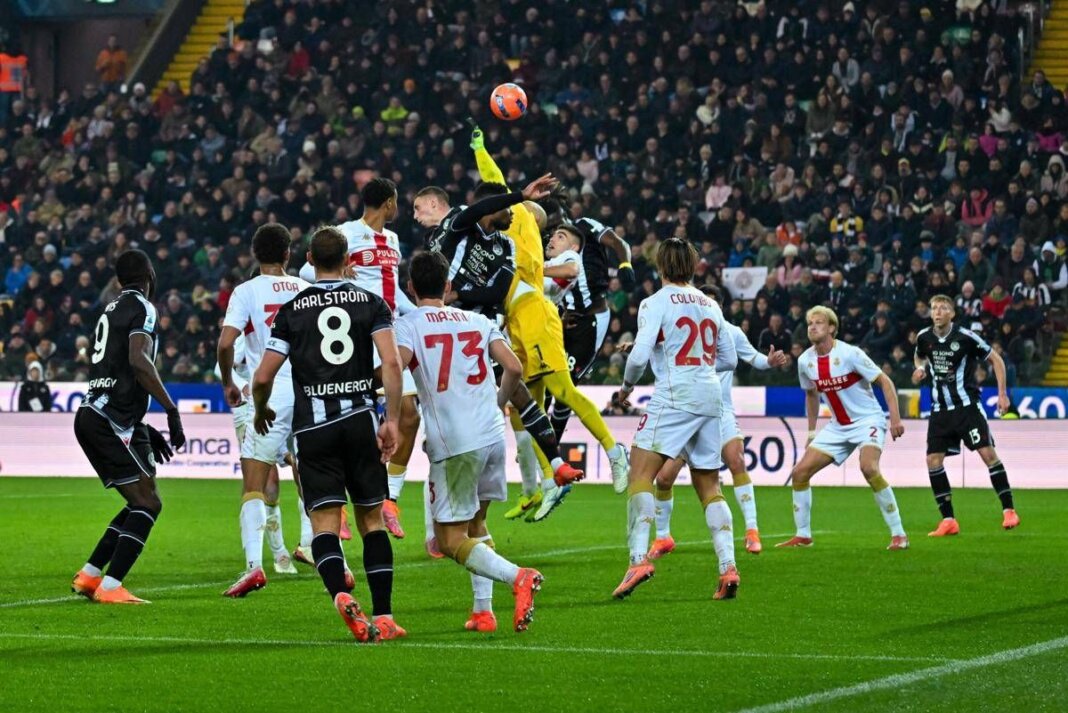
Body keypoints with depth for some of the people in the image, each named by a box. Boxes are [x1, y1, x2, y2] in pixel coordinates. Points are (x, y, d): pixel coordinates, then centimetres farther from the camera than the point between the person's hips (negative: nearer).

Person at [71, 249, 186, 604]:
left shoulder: (111, 310, 23)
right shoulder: (142, 308, -4)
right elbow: (137, 360, -21)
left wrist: (146, 430, 28)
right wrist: (171, 409, -18)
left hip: (90, 415, 9)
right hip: (112, 419, -9)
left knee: (141, 503, 15)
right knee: (147, 503, -8)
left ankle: (88, 576, 13)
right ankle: (110, 586, -17)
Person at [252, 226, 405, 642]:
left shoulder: (292, 310, 5)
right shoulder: (371, 303, 6)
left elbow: (263, 377, 2)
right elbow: (391, 363, -7)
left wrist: (261, 411, 22)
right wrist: (392, 420, -3)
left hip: (313, 425, -1)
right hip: (360, 418, 1)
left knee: (324, 522, -3)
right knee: (372, 518, 9)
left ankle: (341, 595, -30)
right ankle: (383, 618, 5)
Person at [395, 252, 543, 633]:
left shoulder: (407, 324, -1)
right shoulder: (477, 321, 14)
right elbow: (514, 368, 6)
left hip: (453, 444, -6)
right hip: (492, 435, 6)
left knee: (450, 540, 0)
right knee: (475, 523, 23)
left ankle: (517, 577, -22)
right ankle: (483, 610, 14)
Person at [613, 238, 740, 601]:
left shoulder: (656, 302, -2)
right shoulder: (710, 305, 16)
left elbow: (639, 355, -11)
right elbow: (729, 359, 21)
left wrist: (627, 386, 7)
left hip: (674, 396, -6)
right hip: (710, 398, 6)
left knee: (640, 474, -10)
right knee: (709, 486, 12)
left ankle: (639, 558, -27)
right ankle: (728, 568, 1)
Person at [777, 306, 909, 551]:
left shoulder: (849, 354, -18)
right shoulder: (805, 361, -1)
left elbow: (885, 382, -14)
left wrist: (895, 418, -22)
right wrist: (811, 432, 18)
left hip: (868, 420, -7)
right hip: (838, 427, 7)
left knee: (868, 467, -32)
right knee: (800, 472, -2)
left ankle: (898, 534, -23)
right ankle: (803, 535, 13)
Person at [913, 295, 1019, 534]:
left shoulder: (965, 337, -11)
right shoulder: (924, 338, 1)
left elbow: (996, 360, -1)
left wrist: (1002, 393, -6)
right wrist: (920, 369, 2)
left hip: (967, 405, -4)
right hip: (940, 409, 4)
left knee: (987, 453, -12)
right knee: (933, 461, -4)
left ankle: (1008, 510, -3)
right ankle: (948, 520, 3)